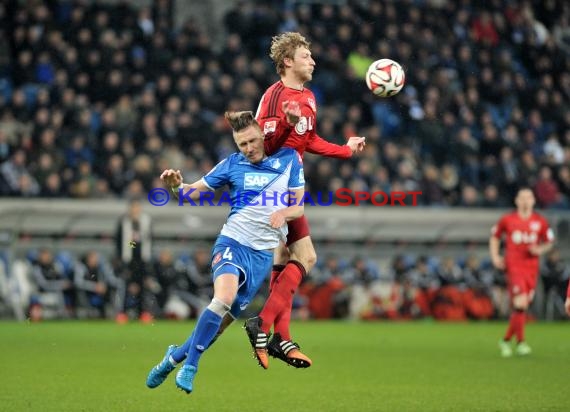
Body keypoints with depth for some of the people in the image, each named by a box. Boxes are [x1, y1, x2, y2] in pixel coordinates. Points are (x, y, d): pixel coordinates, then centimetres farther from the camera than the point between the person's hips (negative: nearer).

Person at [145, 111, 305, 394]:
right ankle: (189, 367, -20)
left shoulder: (289, 158, 4)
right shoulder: (233, 164, 2)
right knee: (224, 298, -30)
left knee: (226, 317, 0)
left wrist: (283, 213, -17)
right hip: (232, 242, -2)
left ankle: (177, 356, 21)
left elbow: (298, 206, 6)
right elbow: (195, 191, 5)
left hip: (264, 253, 2)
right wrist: (177, 186, -17)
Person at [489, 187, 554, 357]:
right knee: (520, 303, -18)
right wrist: (495, 257, 4)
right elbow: (494, 237, 15)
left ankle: (506, 340, 24)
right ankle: (520, 342, -9)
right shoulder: (507, 220, 0)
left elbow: (549, 242, 15)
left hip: (531, 269, 3)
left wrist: (540, 249, -7)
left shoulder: (540, 222, 5)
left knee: (520, 308, 7)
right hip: (513, 267, -3)